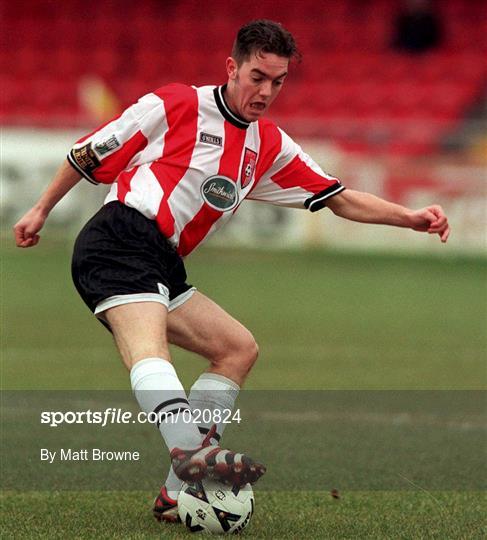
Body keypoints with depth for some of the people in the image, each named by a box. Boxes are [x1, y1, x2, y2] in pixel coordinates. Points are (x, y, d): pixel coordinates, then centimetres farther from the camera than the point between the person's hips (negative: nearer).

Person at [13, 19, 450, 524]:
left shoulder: (270, 146, 18)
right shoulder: (176, 105, 0)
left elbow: (339, 198, 19)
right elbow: (90, 152, 8)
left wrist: (409, 217, 7)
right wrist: (42, 209, 12)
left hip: (163, 269, 8)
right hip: (118, 240, -8)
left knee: (238, 348, 5)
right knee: (149, 348, -31)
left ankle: (179, 492, -2)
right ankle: (189, 449, -57)